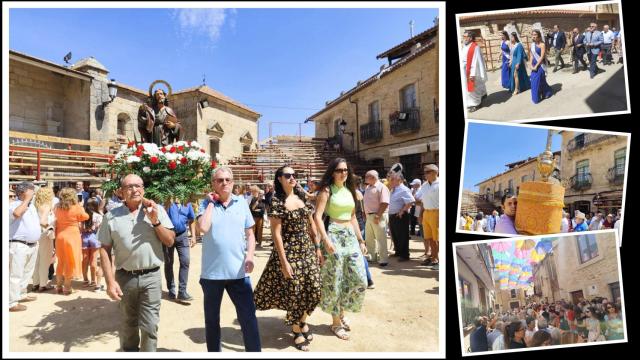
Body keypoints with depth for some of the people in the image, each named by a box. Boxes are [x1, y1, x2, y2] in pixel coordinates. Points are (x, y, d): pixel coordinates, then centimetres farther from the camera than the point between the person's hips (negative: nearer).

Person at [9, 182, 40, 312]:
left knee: (27, 273, 19)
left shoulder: (32, 206, 14)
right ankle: (12, 303, 1)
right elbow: (17, 213, -36)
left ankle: (21, 295, 32)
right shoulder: (14, 205, -12)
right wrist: (27, 199, -24)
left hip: (32, 245, 9)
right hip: (18, 246, -9)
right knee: (15, 274, -4)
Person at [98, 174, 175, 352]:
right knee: (127, 326, 18)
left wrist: (155, 222, -15)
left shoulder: (157, 210, -1)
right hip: (124, 277, 1)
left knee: (149, 327, 2)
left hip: (151, 277, -1)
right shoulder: (111, 216, 0)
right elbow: (104, 250, 2)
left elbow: (170, 241, -1)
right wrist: (110, 281, -5)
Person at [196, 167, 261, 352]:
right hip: (212, 272, 0)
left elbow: (250, 234, 7)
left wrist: (250, 256, -7)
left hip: (238, 271, 0)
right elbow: (203, 227, -20)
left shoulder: (242, 202, 3)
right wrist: (211, 202, -10)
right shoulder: (206, 204, -1)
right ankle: (214, 352, 37)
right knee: (211, 318, 17)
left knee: (248, 317, 3)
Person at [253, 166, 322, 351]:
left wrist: (318, 248, 8)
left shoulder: (302, 197, 6)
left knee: (312, 288, 8)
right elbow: (276, 233, -13)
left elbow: (311, 225, 11)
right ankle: (296, 331, 27)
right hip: (289, 251, -5)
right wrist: (283, 261, -16)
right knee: (294, 291, 5)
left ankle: (303, 321, 35)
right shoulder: (277, 201, -10)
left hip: (307, 249, 5)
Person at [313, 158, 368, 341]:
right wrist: (325, 239, -25)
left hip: (350, 236, 6)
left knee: (359, 279, 5)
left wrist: (361, 240, 16)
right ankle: (336, 322, 18)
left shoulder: (349, 191, 14)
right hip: (334, 236, -6)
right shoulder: (327, 190, -5)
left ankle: (341, 311, 28)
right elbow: (317, 216, -14)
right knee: (335, 280, 2)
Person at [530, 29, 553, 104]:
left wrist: (536, 66, -17)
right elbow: (532, 56, 9)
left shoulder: (542, 45, -11)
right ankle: (535, 97, 18)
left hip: (540, 65, -6)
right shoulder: (532, 44, 7)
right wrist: (531, 64, -3)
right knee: (533, 81, 6)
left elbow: (542, 57, -15)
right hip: (534, 65, 6)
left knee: (538, 81, -3)